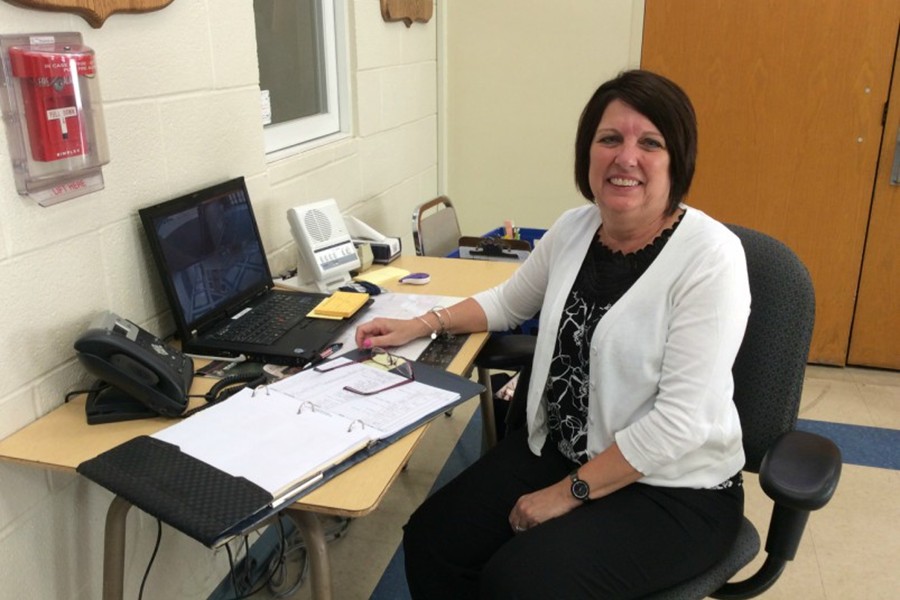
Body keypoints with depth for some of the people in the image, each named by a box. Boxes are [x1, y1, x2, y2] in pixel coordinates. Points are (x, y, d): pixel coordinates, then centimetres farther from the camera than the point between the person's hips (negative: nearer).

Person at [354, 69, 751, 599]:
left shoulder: (710, 256, -20)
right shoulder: (574, 228, 1)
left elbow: (681, 420, -23)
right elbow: (509, 301, 19)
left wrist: (569, 493, -17)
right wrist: (421, 325, 7)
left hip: (674, 490, -5)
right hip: (556, 449, 6)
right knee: (431, 540, -8)